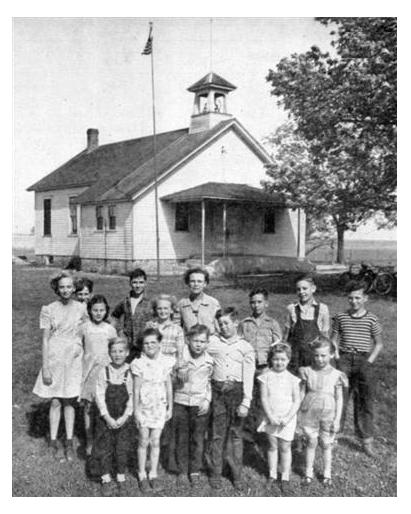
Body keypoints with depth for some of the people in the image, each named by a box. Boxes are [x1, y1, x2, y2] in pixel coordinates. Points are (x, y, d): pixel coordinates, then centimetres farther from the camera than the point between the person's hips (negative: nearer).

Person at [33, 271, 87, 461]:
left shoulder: (81, 308, 0)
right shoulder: (49, 310, -6)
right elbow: (45, 339, -5)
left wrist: (80, 347, -4)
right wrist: (45, 367, -8)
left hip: (74, 360, 2)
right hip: (54, 359, -1)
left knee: (69, 402, 9)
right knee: (55, 402, 5)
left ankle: (69, 443, 18)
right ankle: (53, 442, 19)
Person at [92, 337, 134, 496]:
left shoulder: (130, 372, -7)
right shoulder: (103, 371, -7)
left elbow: (132, 397, -5)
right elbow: (99, 395, -8)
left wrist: (124, 416, -12)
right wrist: (107, 417, -13)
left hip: (124, 419, 0)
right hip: (106, 418, 0)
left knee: (122, 449, 8)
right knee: (103, 449, 5)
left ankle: (121, 477, 30)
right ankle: (106, 480, 23)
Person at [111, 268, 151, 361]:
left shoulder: (150, 302, -4)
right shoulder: (125, 302, 7)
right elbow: (114, 316, 24)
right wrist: (118, 329, 11)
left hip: (145, 347, -3)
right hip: (127, 347, 3)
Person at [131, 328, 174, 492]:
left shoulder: (166, 362, -2)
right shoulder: (139, 363, -9)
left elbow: (168, 386, 6)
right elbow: (136, 389, -6)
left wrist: (170, 407, 8)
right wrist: (136, 410, -6)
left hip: (160, 406, 2)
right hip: (144, 406, -2)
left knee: (155, 442, 8)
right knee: (143, 441, 5)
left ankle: (153, 474, 22)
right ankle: (142, 475, 19)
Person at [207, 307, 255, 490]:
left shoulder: (245, 347, 4)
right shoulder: (212, 341, 7)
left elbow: (248, 377, 0)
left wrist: (246, 403, -7)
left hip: (237, 391, -1)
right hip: (218, 390, 1)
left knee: (236, 434, 6)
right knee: (217, 434, 4)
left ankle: (237, 475, 15)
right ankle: (215, 473, 15)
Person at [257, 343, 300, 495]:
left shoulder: (292, 379, -6)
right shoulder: (266, 377, -6)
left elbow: (296, 401, -5)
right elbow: (264, 399, -6)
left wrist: (288, 418, -14)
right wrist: (270, 416, -14)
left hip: (287, 419, -1)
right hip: (271, 418, 1)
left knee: (285, 448, 5)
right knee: (272, 446, 12)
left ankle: (285, 478, 17)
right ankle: (272, 475, 26)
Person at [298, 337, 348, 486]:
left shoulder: (336, 375, -4)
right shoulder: (307, 372, -2)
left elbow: (339, 399, 0)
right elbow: (302, 393, 5)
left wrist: (337, 419, -3)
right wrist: (298, 412, 3)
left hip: (328, 415, 0)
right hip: (309, 413, 0)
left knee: (326, 444, 10)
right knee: (311, 442, 9)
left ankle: (327, 474, 27)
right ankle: (308, 473, 24)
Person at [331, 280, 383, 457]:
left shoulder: (372, 319, 2)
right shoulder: (341, 317, 6)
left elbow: (378, 344, 7)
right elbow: (334, 339, 12)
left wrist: (369, 361, -3)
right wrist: (337, 357, 1)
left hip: (364, 359, -1)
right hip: (345, 358, 1)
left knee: (365, 401, 2)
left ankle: (366, 440, 10)